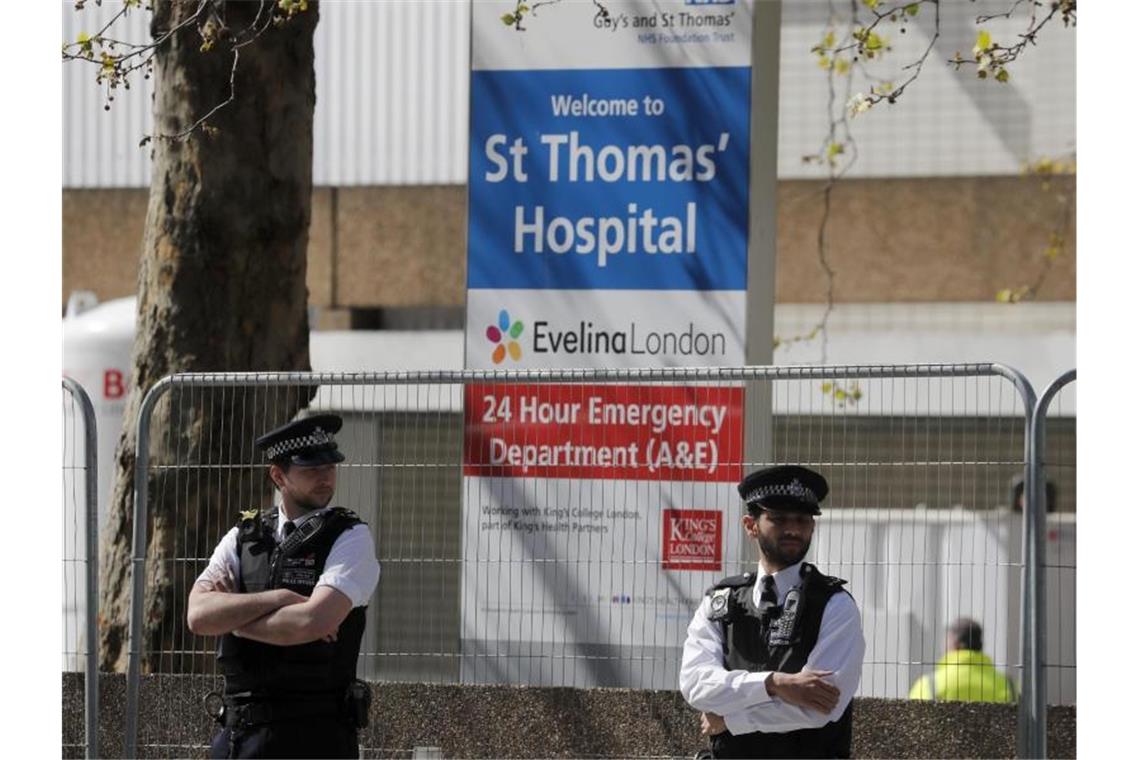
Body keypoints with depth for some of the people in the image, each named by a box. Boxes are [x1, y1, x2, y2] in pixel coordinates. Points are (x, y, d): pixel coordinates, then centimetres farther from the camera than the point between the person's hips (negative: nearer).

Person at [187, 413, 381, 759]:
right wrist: (279, 599, -14)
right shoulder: (242, 538, 12)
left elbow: (313, 621, -17)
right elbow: (198, 615, -4)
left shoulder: (350, 539, -1)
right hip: (237, 731, 5)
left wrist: (234, 617, -4)